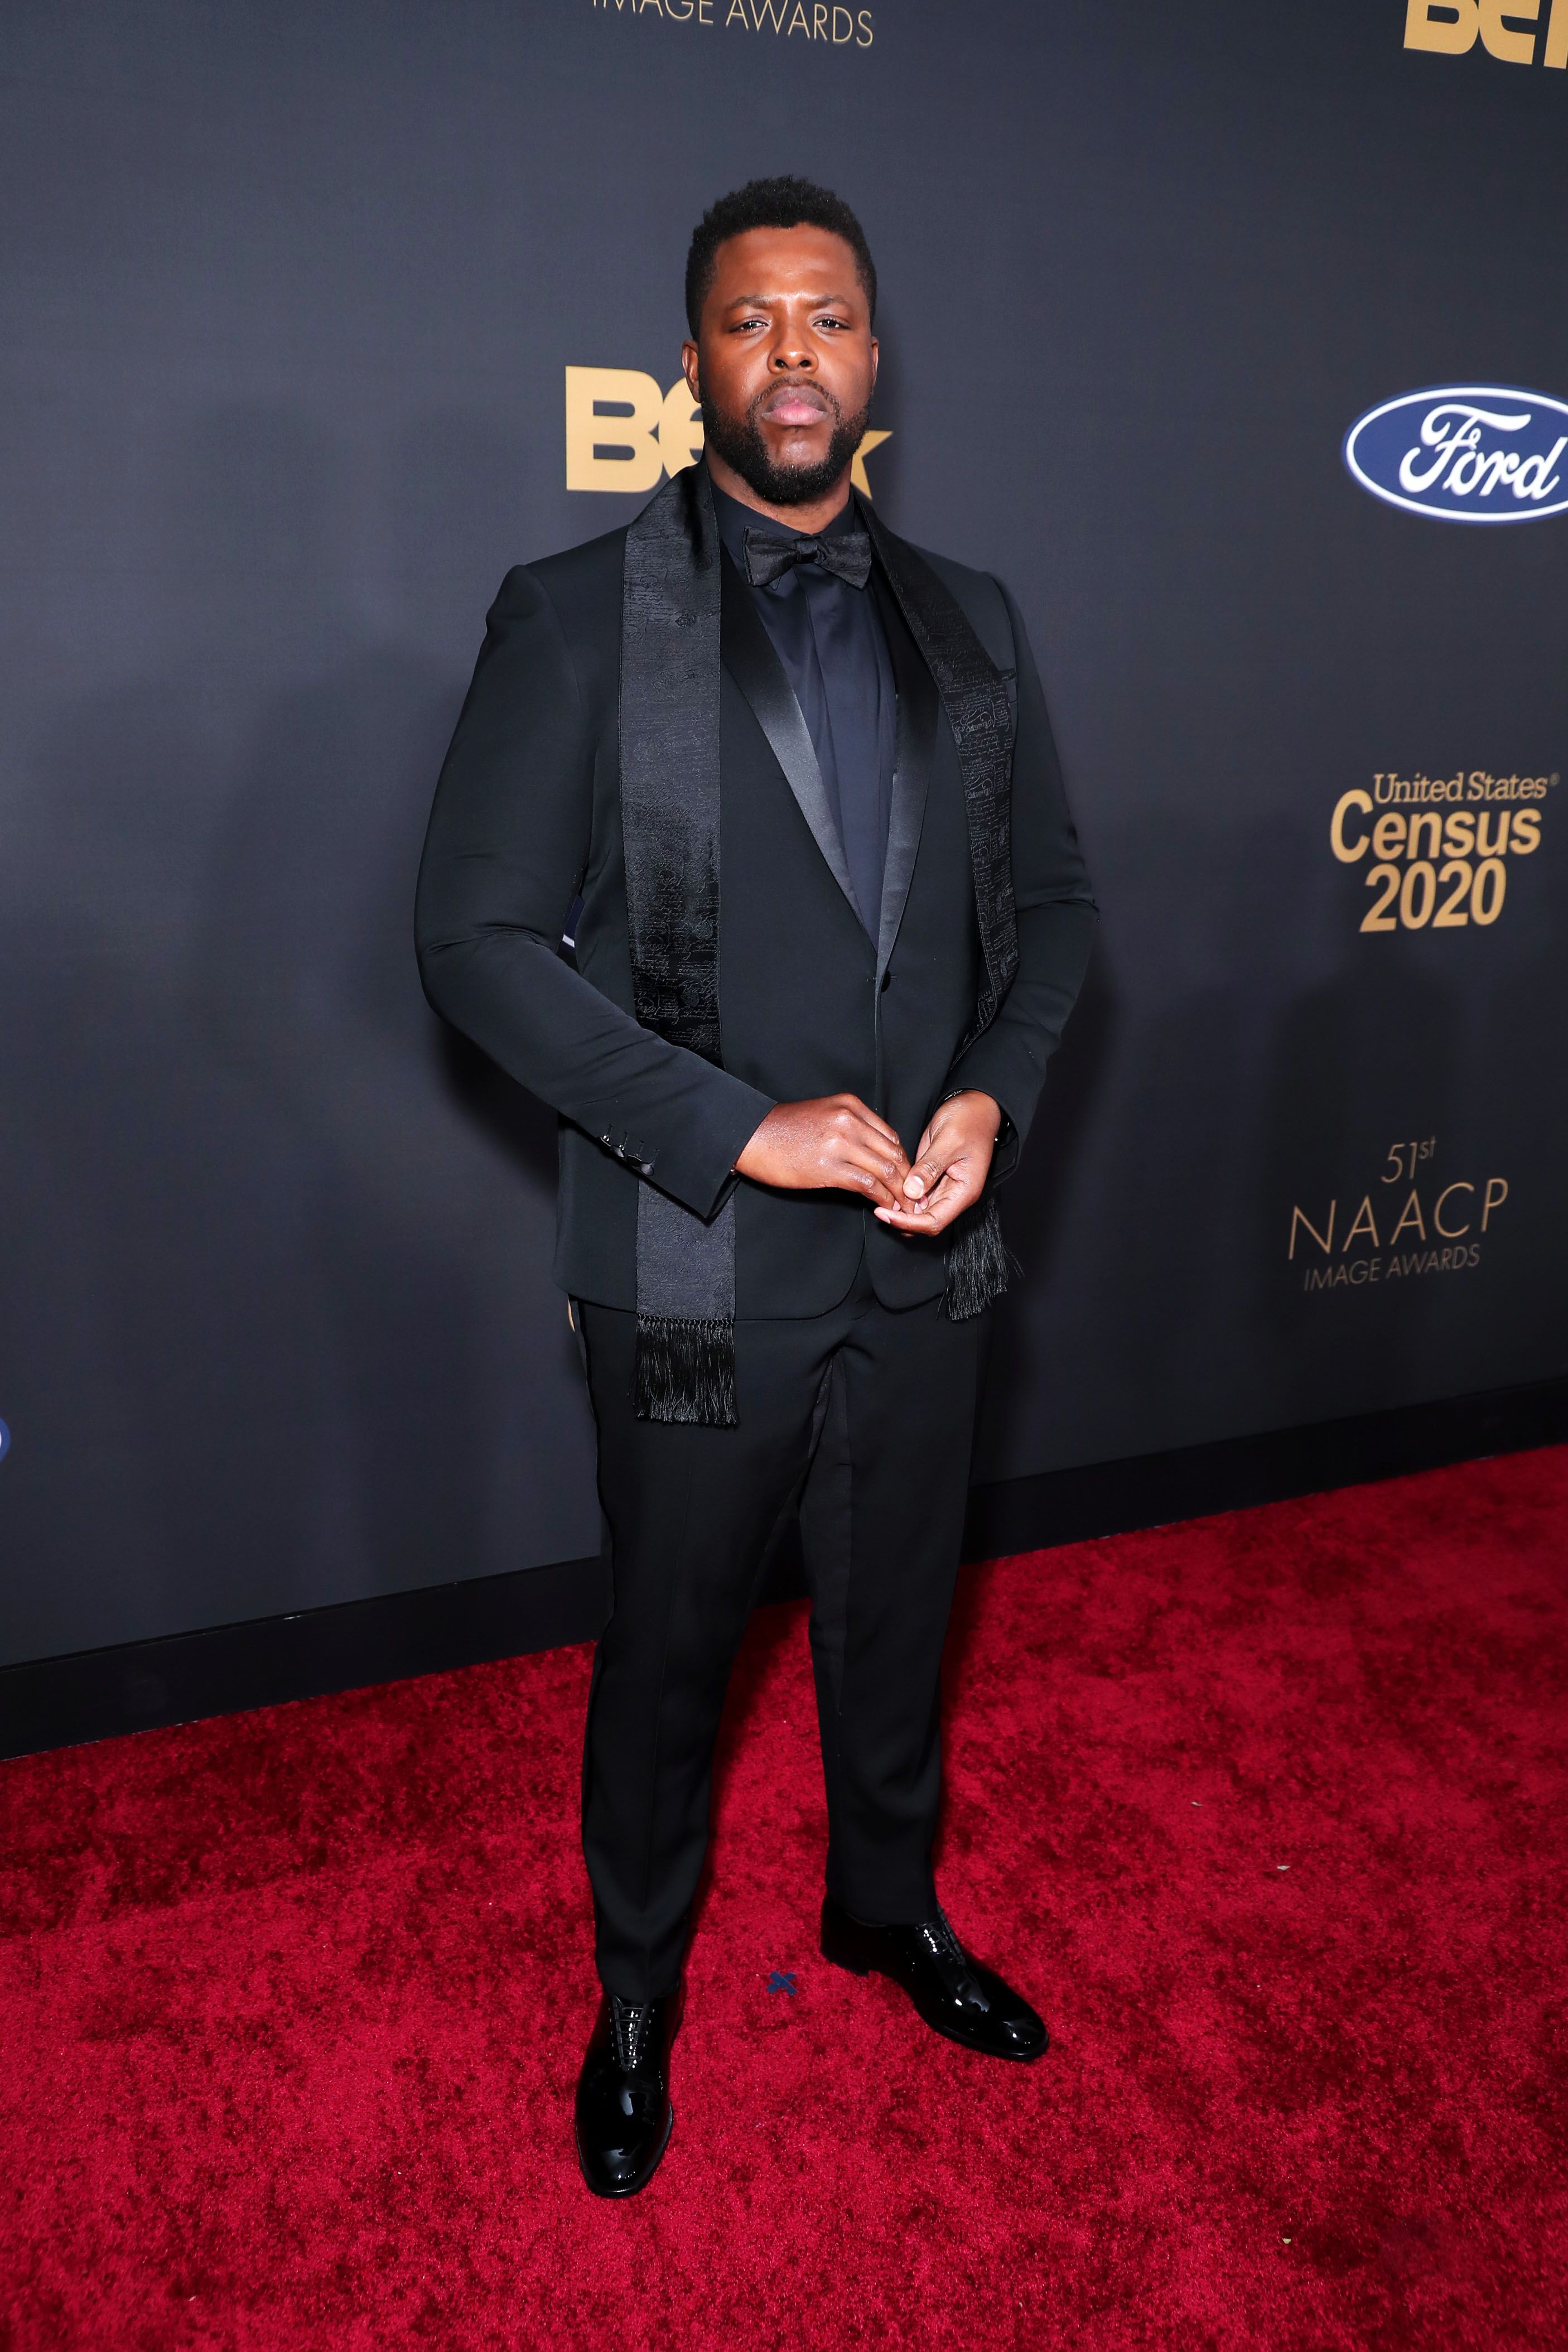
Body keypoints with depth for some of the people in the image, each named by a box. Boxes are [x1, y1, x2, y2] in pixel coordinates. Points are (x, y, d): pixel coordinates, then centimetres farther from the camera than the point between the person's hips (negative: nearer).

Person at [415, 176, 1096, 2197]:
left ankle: (889, 1906, 50)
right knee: (668, 1652, 15)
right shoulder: (577, 617, -8)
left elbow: (1051, 897, 11)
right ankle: (636, 1989, 42)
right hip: (698, 1276, -3)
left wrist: (993, 1094, -8)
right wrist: (740, 1126, -20)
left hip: (927, 1261, 4)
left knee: (897, 1622, 22)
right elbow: (477, 935, -13)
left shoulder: (972, 625, 6)